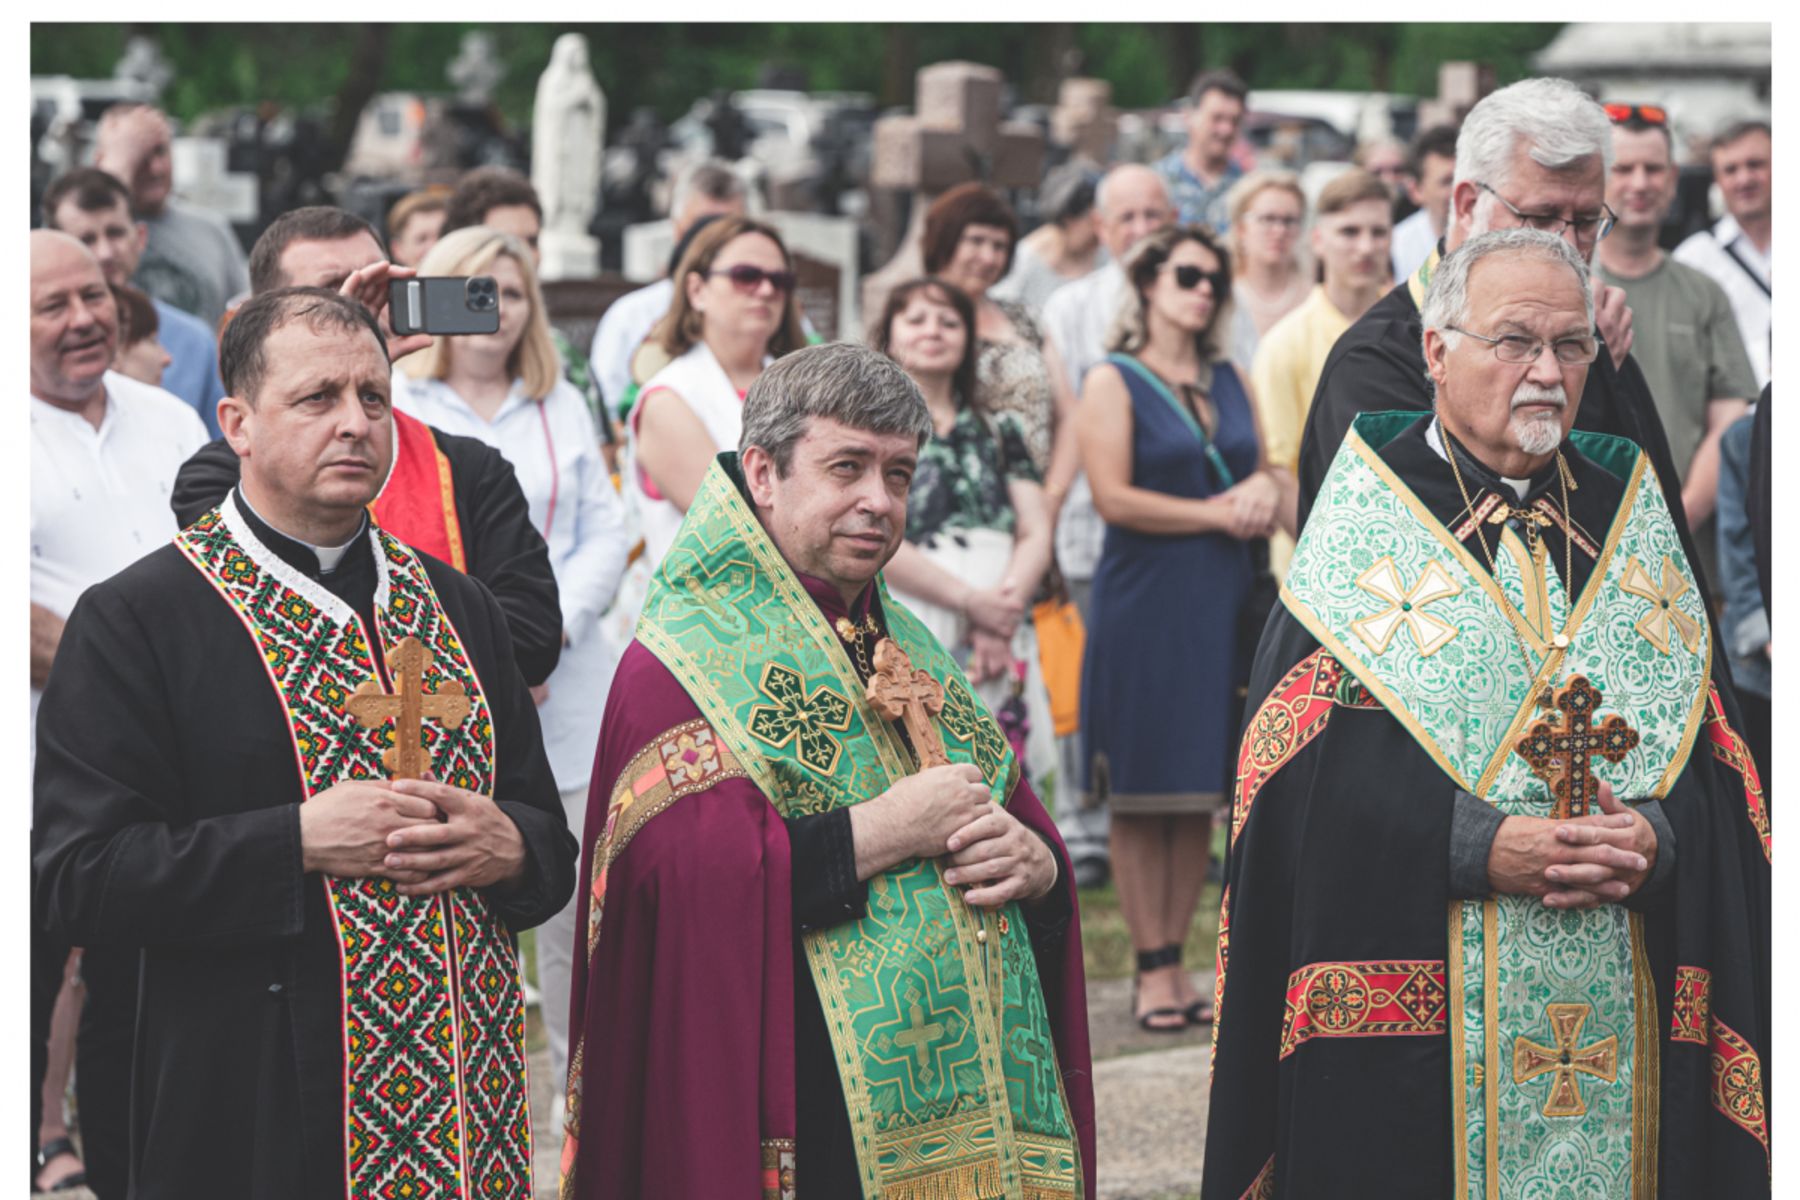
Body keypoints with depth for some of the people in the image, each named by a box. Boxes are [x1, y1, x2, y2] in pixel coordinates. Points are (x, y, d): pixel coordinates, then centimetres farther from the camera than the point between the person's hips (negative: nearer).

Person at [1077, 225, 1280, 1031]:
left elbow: (1264, 466, 22)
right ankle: (1151, 968, 1)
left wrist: (1265, 489, -2)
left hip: (1220, 602, 5)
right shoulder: (1113, 382, -1)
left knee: (1200, 791, 5)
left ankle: (1176, 958, 11)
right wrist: (1219, 513, -10)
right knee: (1141, 793, -3)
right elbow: (1114, 497, -10)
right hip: (1143, 602, -5)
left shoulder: (1229, 381, 16)